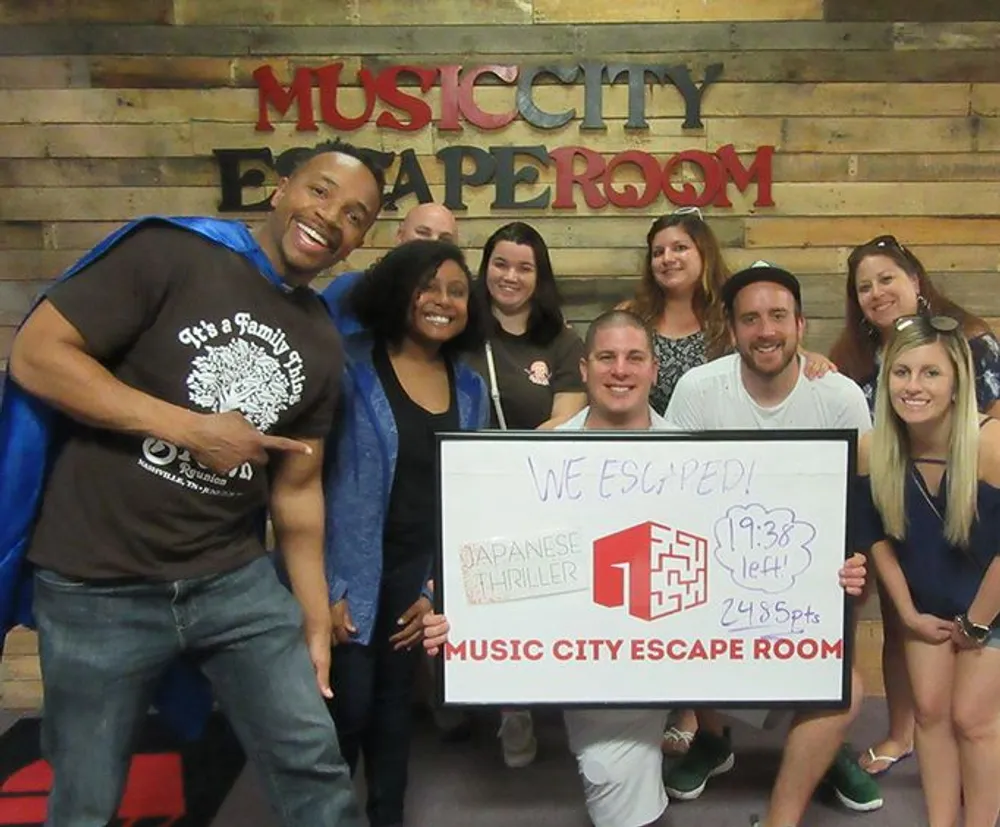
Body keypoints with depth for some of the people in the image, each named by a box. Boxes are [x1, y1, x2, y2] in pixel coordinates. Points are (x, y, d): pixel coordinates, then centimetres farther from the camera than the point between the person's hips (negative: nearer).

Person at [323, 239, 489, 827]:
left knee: (395, 707, 17)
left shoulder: (471, 389, 5)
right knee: (347, 707, 2)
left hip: (419, 575, 4)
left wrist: (439, 588, 3)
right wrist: (327, 584, -14)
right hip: (350, 570, -4)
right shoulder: (352, 365, -10)